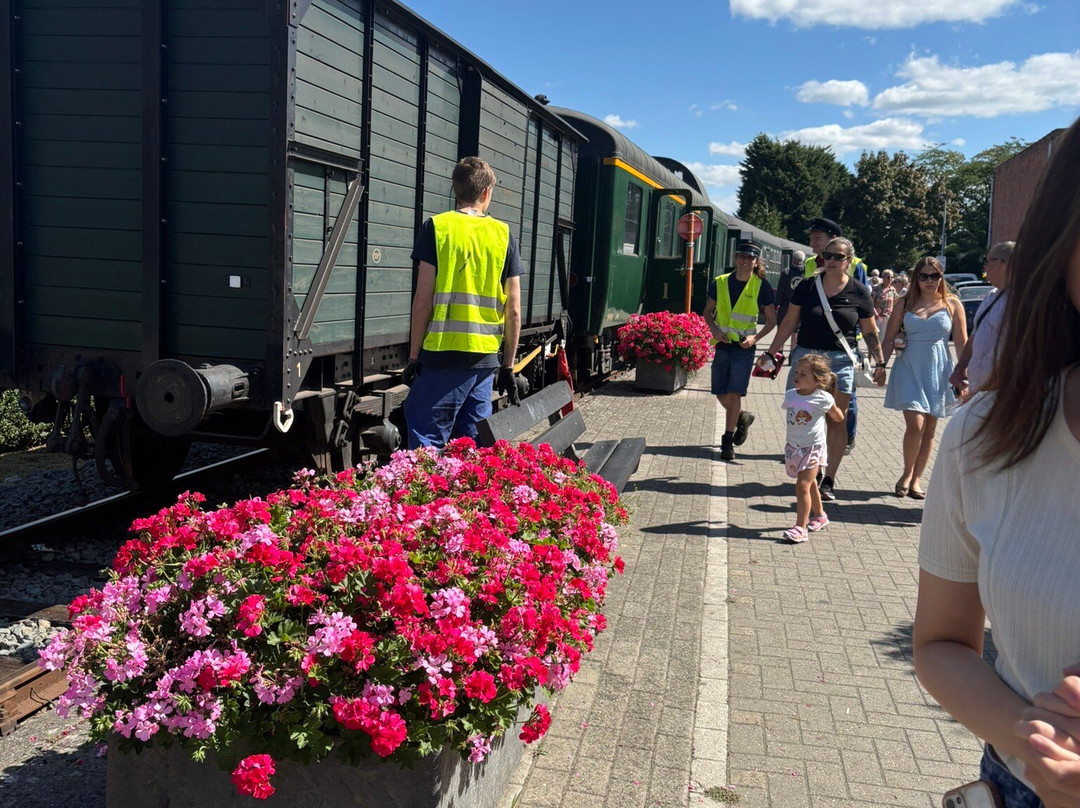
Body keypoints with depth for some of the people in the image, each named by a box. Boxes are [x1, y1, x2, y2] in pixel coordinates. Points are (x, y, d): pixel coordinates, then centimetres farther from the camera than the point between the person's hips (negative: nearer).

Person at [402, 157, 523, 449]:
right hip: (485, 359, 4)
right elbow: (513, 310, 6)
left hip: (441, 355, -3)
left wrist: (413, 356, 0)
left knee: (426, 446, -1)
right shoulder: (504, 234, 7)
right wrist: (508, 366, 14)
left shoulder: (436, 227, -1)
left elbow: (423, 301, -7)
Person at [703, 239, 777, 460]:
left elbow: (772, 320, 2)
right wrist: (714, 328, -6)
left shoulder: (761, 286, -4)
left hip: (744, 347, -3)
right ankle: (743, 418, 37)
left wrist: (755, 337, -14)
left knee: (734, 394, -9)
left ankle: (728, 441, 3)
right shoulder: (720, 283, 2)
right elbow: (708, 311, 13)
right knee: (721, 395, 8)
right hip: (722, 345, 3)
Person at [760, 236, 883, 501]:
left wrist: (880, 363, 6)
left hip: (840, 361, -1)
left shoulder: (858, 293, 2)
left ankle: (828, 480, 6)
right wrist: (771, 353, 8)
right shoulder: (807, 287, 3)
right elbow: (789, 323, 9)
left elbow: (870, 332, 10)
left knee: (837, 420, 0)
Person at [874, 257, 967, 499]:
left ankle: (916, 479, 18)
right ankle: (906, 474, 7)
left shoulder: (952, 304, 4)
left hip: (939, 370, 1)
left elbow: (961, 342, 3)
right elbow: (889, 338, 5)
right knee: (915, 424, -14)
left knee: (929, 429, 6)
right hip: (910, 368, -1)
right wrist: (881, 365, -6)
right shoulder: (906, 303, 5)